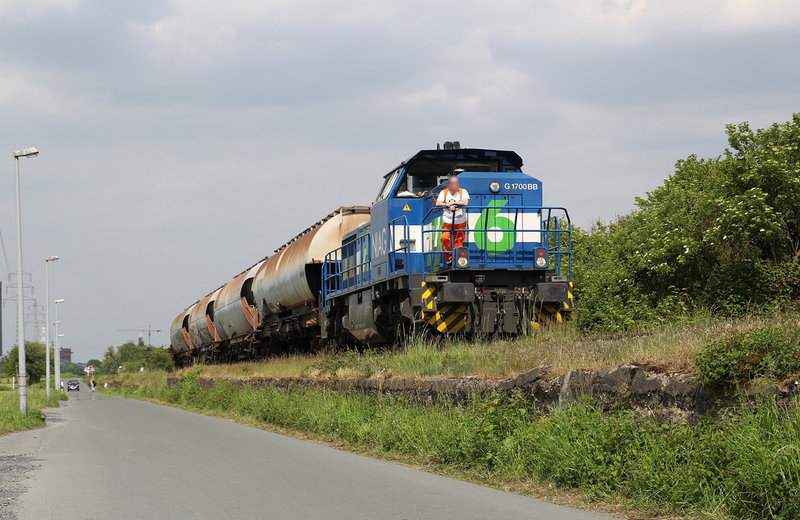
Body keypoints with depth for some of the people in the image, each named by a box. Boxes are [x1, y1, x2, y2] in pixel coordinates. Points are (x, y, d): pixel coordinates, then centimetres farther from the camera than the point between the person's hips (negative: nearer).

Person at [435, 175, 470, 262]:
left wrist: (453, 203, -12)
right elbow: (438, 203, -7)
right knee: (445, 238, -17)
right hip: (447, 222, 1)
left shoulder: (463, 192, 1)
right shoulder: (443, 192, 6)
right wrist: (449, 205, -21)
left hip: (460, 223, -1)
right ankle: (449, 258, -5)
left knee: (458, 241, -2)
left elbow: (465, 203, -14)